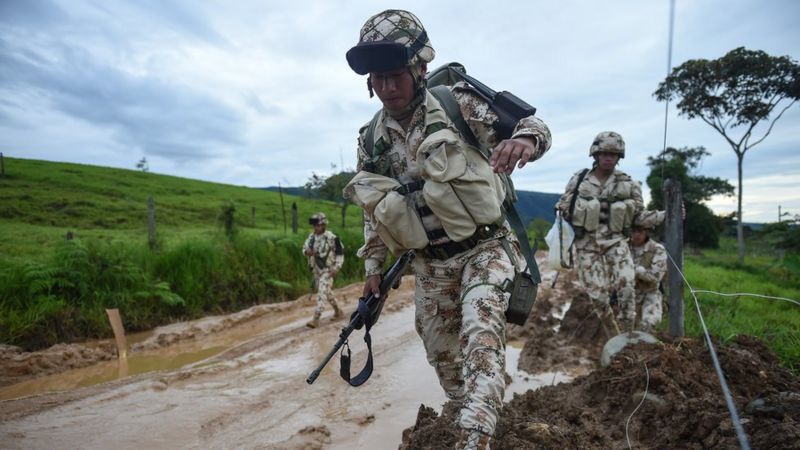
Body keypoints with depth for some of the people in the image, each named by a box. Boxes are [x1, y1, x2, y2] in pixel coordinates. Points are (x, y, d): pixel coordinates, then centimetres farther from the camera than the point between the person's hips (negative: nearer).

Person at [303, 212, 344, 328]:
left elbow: (340, 253, -9)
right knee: (327, 292, 19)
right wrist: (307, 252, -16)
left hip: (328, 270, -7)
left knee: (322, 293, -14)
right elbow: (304, 248, 9)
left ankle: (316, 319, -15)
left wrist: (336, 268, -15)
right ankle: (338, 311, 37)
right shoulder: (311, 237, 1)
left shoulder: (332, 238, -15)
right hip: (316, 270, 7)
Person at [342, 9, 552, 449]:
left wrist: (522, 139, -36)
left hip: (484, 248, -4)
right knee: (441, 355, 16)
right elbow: (374, 211, 11)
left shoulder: (459, 104, -12)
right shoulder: (371, 139, 0)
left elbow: (535, 126, -12)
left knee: (481, 335, -27)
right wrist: (373, 267, 10)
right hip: (430, 265, 5)